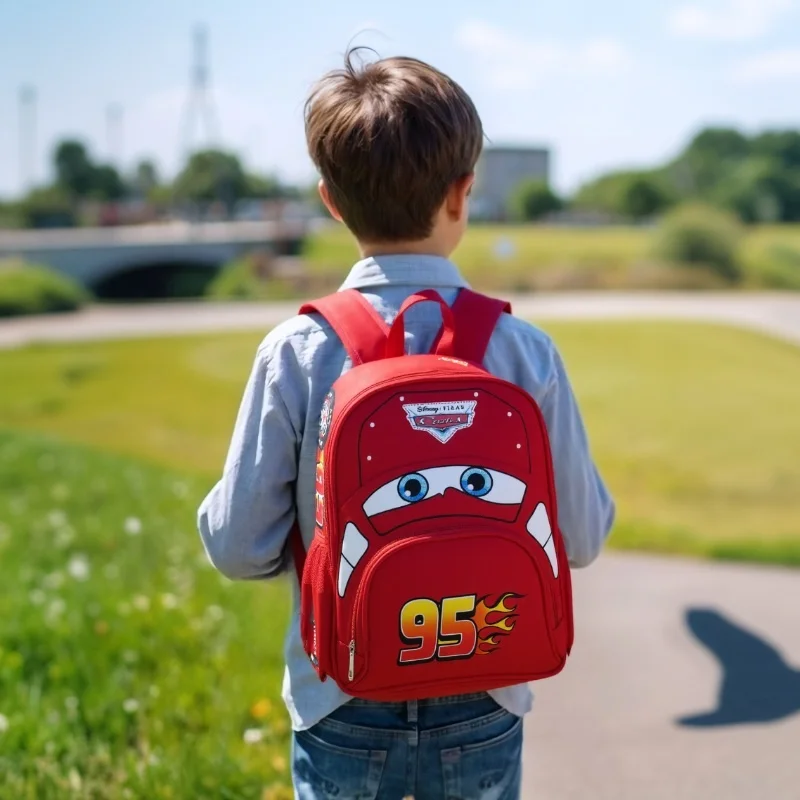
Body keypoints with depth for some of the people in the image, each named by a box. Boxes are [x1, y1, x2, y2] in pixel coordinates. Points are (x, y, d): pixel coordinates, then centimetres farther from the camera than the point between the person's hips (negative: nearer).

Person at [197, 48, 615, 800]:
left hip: (342, 710, 0)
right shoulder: (525, 352, -14)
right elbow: (579, 536, -6)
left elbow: (237, 545, -11)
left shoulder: (295, 354, -16)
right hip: (482, 711, 1)